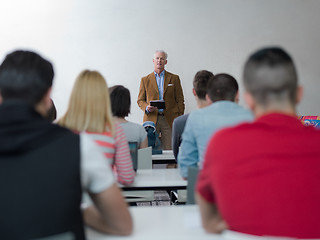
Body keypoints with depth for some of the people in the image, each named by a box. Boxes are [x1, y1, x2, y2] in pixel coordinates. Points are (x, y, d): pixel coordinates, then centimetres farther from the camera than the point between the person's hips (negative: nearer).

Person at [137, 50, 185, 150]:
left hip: (170, 120, 0)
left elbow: (180, 100, 8)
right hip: (151, 119, 0)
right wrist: (147, 108, -9)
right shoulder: (145, 80, 11)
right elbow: (140, 100, 13)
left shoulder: (174, 78, 10)